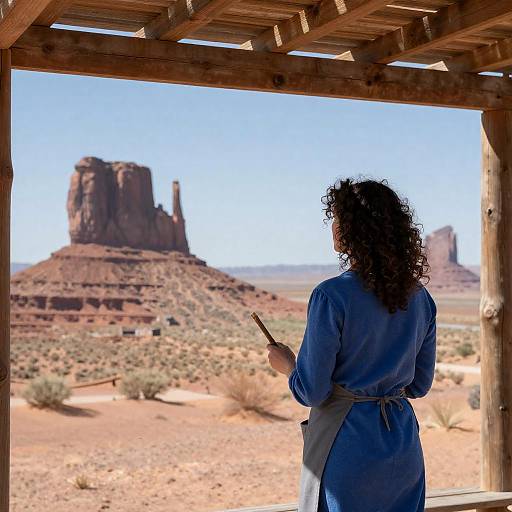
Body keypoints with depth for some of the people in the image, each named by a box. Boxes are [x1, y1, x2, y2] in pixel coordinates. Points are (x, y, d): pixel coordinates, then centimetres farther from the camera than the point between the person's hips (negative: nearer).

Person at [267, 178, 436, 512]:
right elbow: (419, 385, 10)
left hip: (346, 444, -6)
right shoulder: (420, 297, 1)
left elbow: (311, 392, -14)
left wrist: (287, 364, 6)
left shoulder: (331, 297, -17)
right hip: (403, 440, 6)